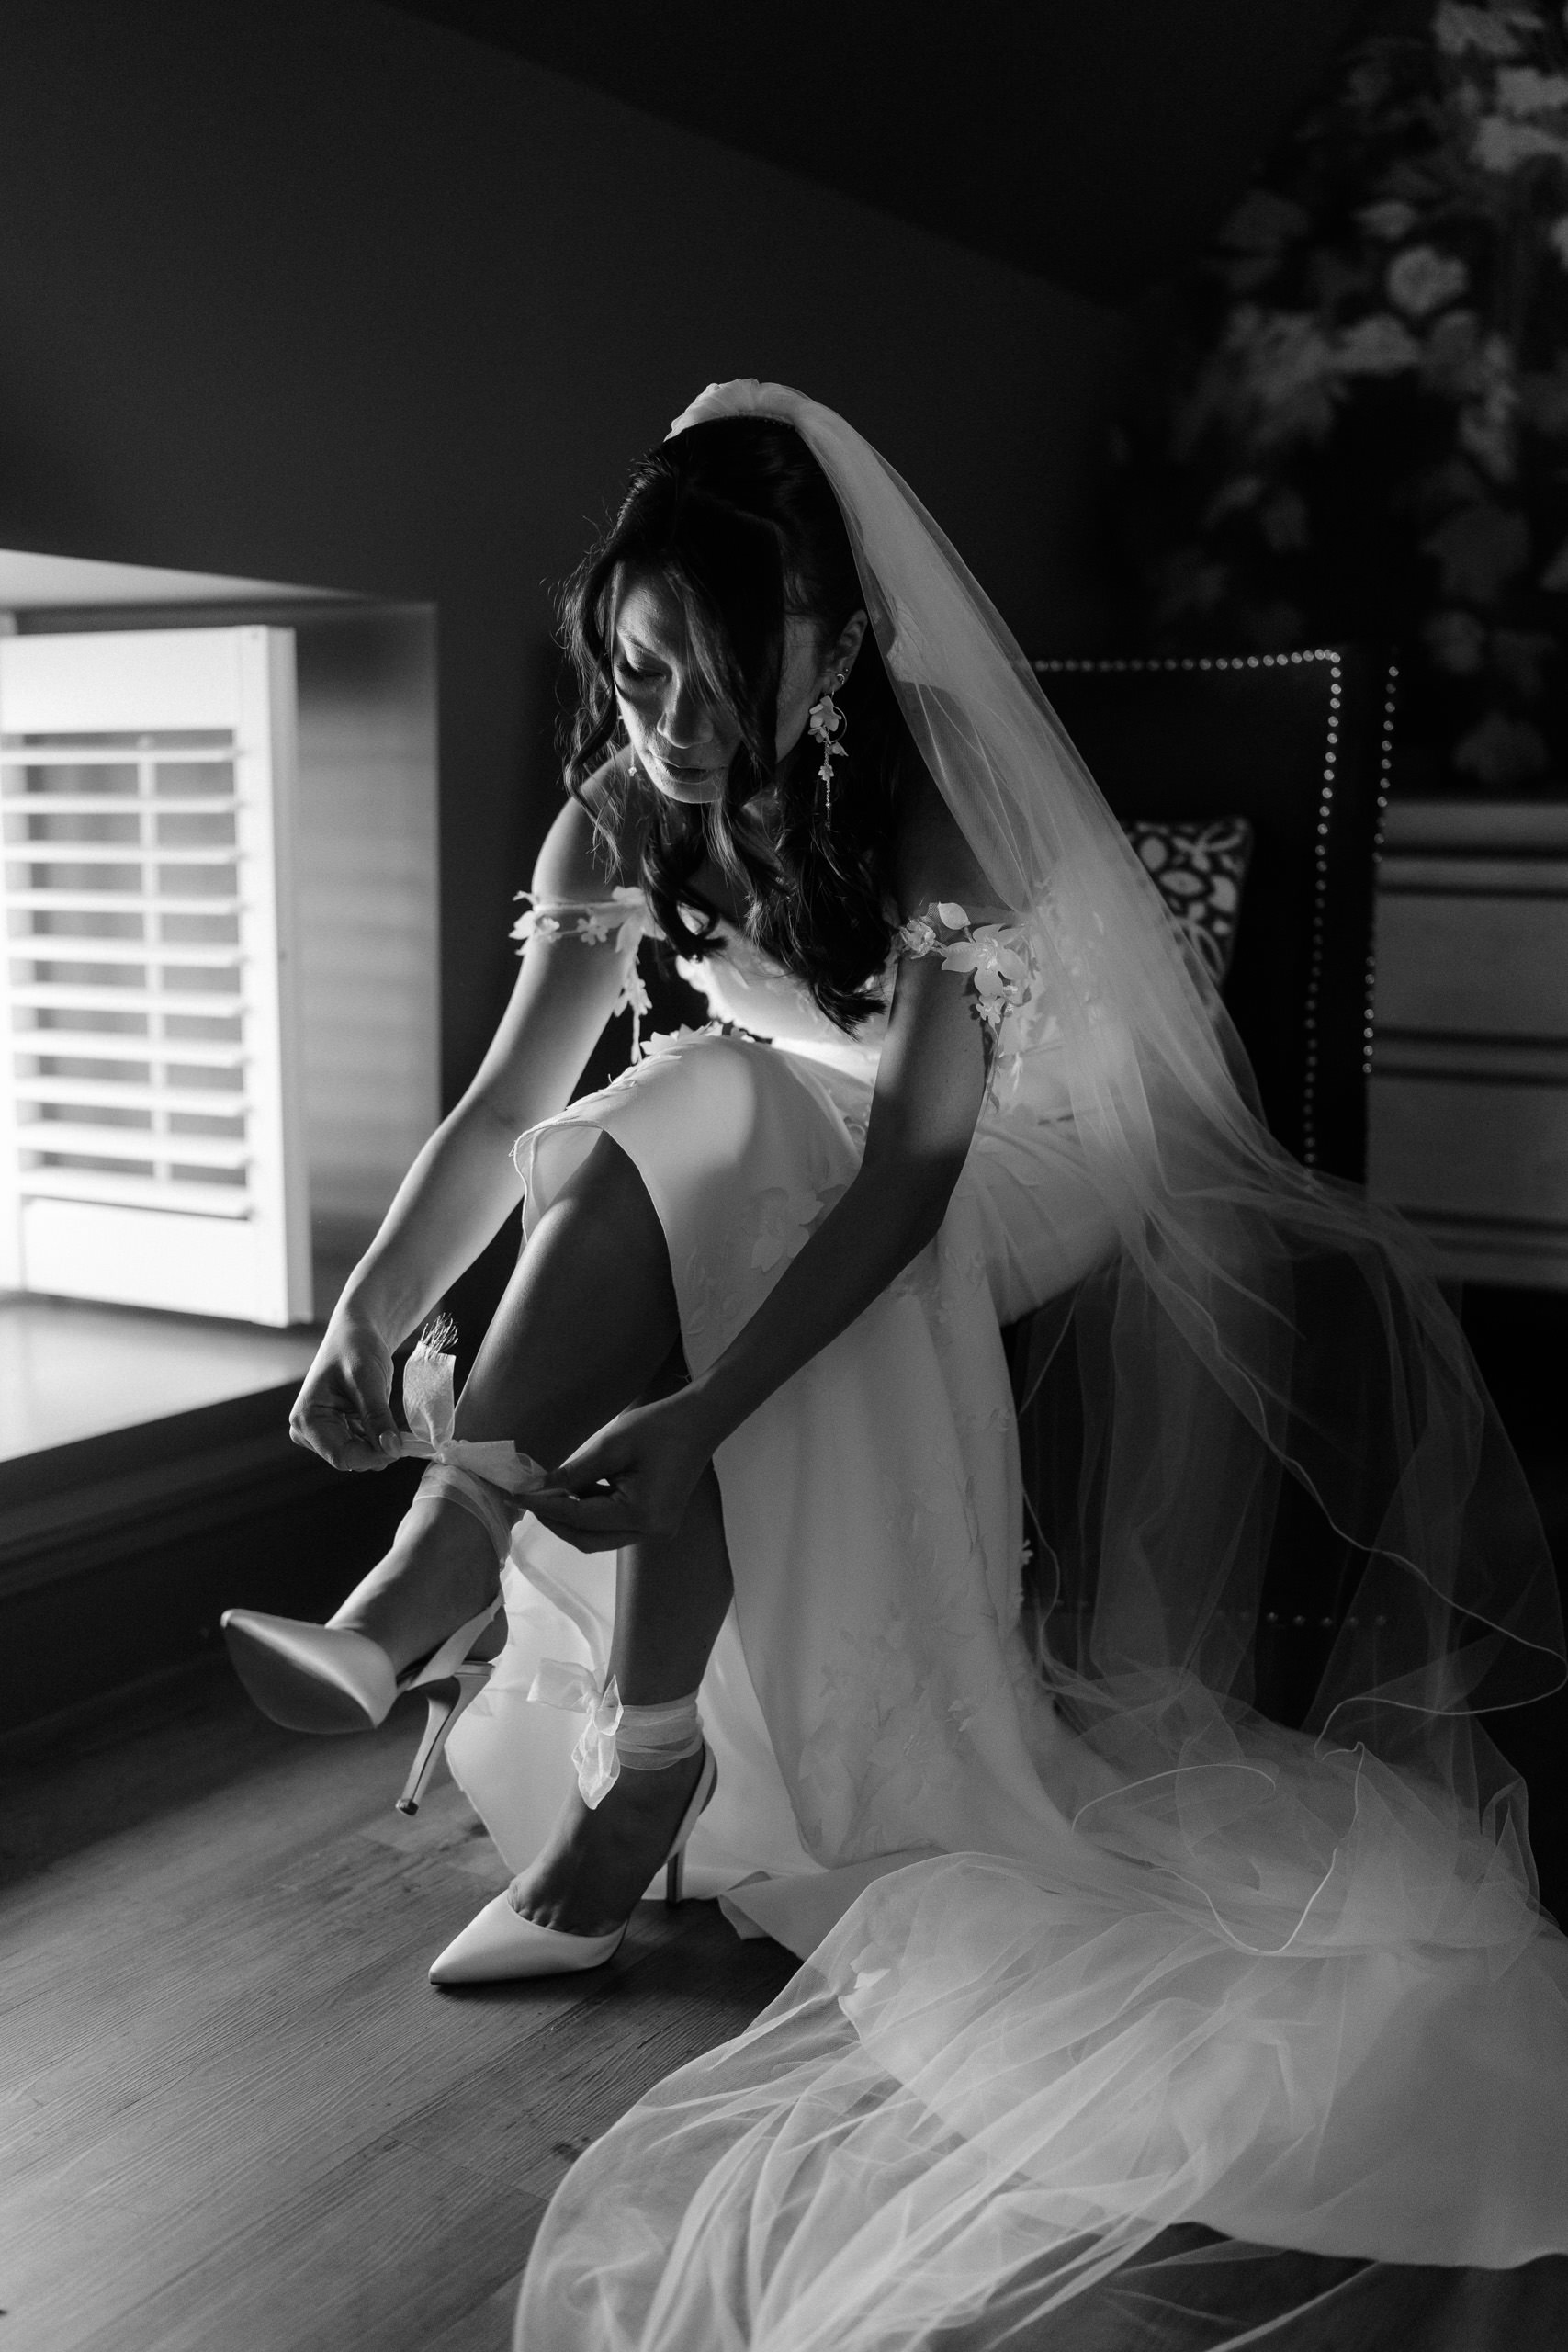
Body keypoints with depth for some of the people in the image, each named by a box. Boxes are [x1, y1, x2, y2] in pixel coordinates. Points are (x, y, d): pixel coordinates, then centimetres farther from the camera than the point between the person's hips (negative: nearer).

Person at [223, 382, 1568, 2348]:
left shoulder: (944, 801, -28)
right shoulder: (627, 812, -12)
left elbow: (910, 1167, -35)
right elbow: (505, 1107, -15)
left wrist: (694, 1413, -45)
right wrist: (365, 1316, -32)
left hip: (1035, 1167, -5)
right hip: (800, 1168, 5)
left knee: (687, 1150, -30)